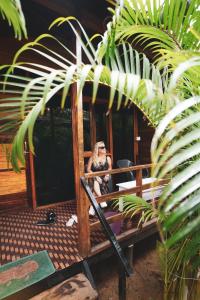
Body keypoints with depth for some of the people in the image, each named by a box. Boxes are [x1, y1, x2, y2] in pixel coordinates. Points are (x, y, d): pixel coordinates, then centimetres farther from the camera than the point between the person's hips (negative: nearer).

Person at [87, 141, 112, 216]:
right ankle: (102, 201, -33)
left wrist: (107, 175, -7)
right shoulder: (92, 158, 5)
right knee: (95, 183, -37)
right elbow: (88, 169, 2)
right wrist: (95, 176, -11)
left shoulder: (108, 158, 10)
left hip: (104, 177, 0)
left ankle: (92, 207, -30)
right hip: (95, 177, 0)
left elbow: (110, 168, 14)